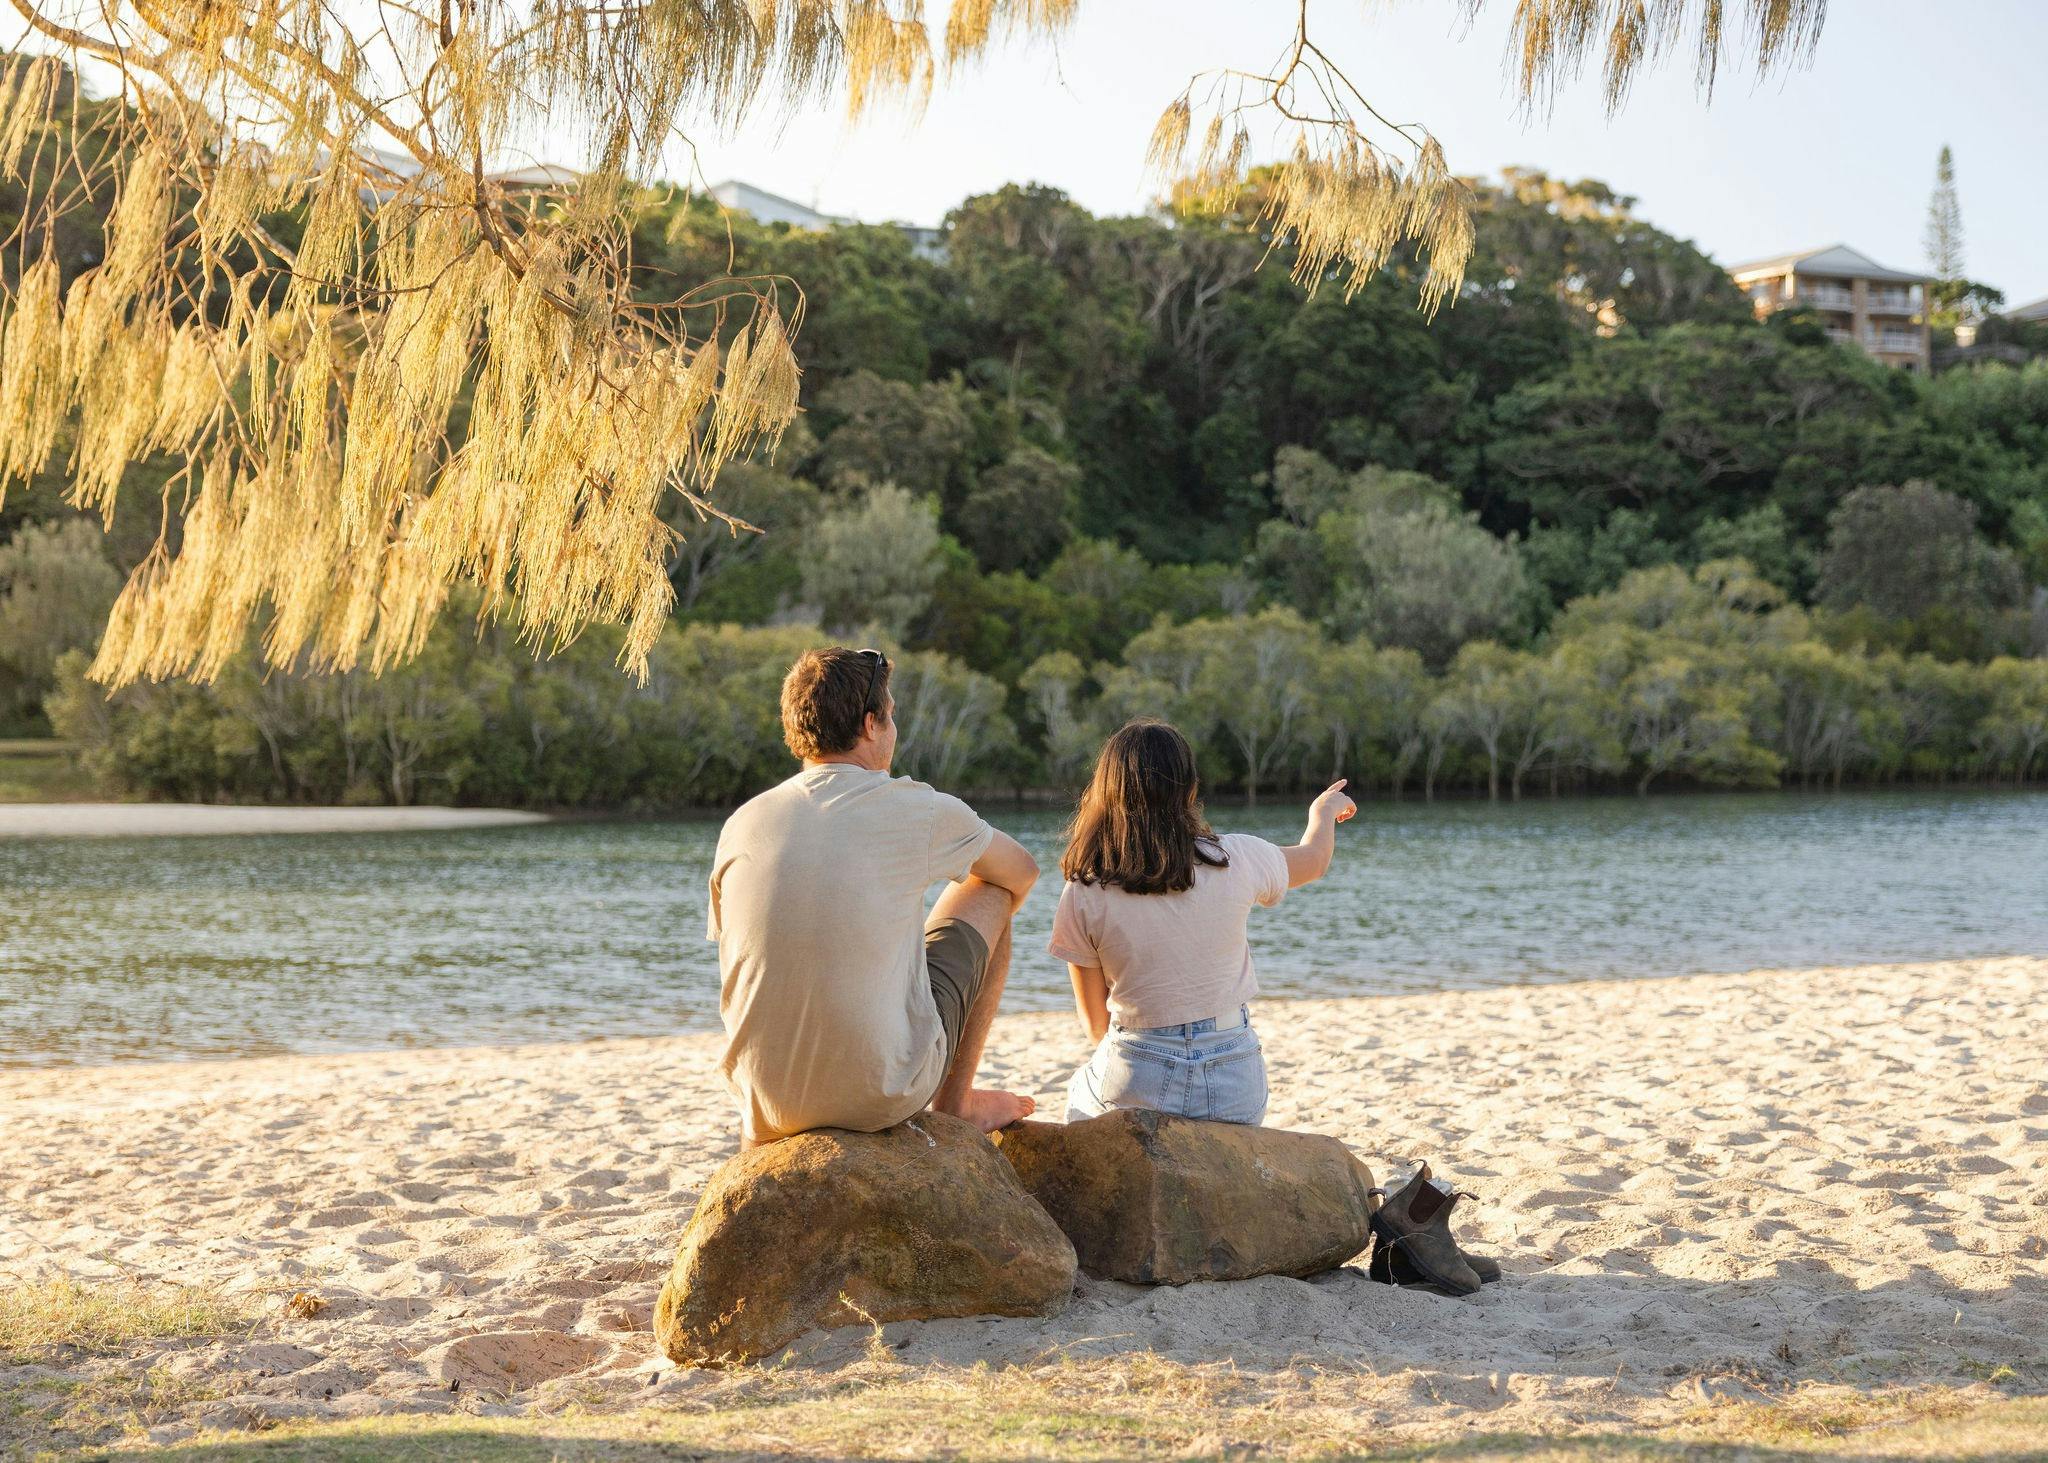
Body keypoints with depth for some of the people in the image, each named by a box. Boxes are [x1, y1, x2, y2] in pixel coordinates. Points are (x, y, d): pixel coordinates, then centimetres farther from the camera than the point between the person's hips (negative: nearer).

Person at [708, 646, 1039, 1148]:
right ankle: (955, 1102, 23)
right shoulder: (917, 810, -6)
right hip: (884, 1093, -5)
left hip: (768, 1106, 5)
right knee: (991, 894, 17)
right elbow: (1022, 872, 14)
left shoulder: (741, 825, 3)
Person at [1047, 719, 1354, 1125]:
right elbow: (1315, 860, 16)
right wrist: (1323, 813, 38)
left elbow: (1096, 1024, -1)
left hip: (1136, 1089, -2)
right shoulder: (1235, 861, -8)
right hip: (1235, 1094, 2)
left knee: (1079, 1099, 29)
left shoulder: (1083, 895, -10)